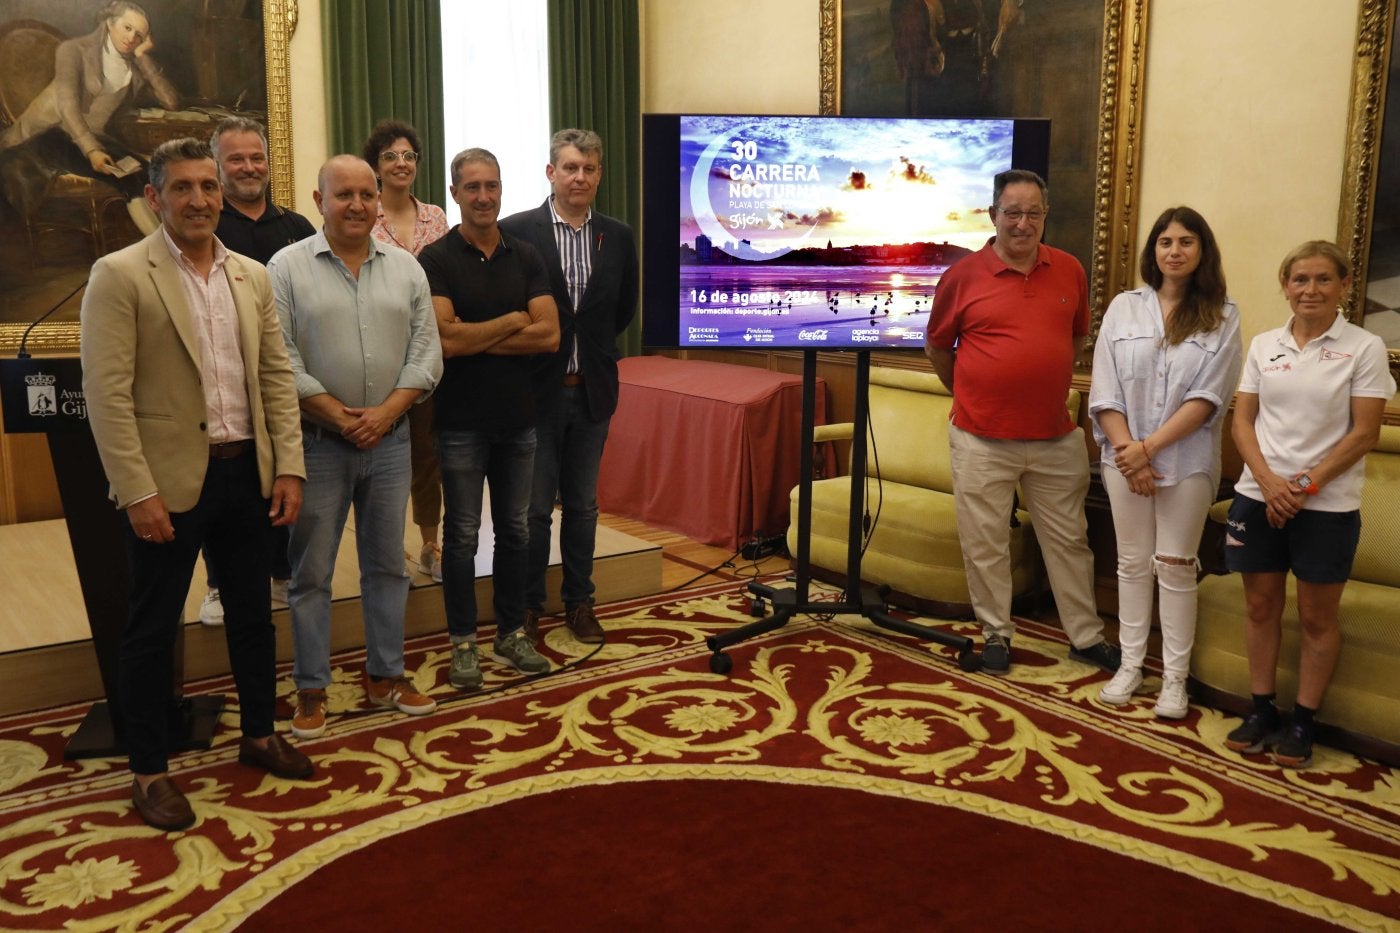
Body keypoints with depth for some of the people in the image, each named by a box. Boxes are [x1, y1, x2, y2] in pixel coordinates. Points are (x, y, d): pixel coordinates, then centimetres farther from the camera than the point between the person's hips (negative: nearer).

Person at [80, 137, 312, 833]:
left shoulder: (252, 276, 8)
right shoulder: (120, 276, -8)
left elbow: (277, 376, 9)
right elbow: (107, 394, -12)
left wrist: (288, 467, 2)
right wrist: (138, 493, -16)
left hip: (247, 473, 5)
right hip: (169, 481, -5)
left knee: (253, 614, 17)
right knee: (152, 630, 7)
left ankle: (258, 736, 35)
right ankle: (148, 771, 21)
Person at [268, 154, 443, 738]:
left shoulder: (406, 269, 7)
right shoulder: (287, 267, -3)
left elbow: (426, 352, 3)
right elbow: (281, 360, -9)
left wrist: (384, 412, -9)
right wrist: (339, 416, -12)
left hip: (389, 439, 3)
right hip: (318, 442, -3)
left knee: (387, 563, 12)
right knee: (311, 571, 4)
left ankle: (385, 675, 26)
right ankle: (311, 691, 16)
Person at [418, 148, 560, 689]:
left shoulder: (525, 258, 5)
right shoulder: (436, 260, -6)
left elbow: (549, 336, -6)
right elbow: (446, 338, -19)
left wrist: (477, 339, -13)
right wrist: (513, 321, -9)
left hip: (517, 418, 4)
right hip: (461, 421, -3)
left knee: (514, 531, 12)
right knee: (462, 535, 5)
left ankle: (511, 634, 26)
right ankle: (463, 643, 18)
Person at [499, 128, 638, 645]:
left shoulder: (618, 237, 5)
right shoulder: (516, 231, -7)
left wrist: (592, 345, 7)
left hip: (592, 390, 3)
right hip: (537, 388, -3)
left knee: (582, 503, 13)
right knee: (534, 506, 6)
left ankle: (579, 600, 25)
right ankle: (527, 603, 20)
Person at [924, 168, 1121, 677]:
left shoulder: (1069, 270, 3)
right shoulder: (963, 275, -6)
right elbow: (937, 348, 5)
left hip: (1057, 439, 3)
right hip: (982, 441, -3)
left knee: (1068, 539, 13)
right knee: (985, 544, 7)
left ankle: (1086, 636, 27)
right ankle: (997, 633, 24)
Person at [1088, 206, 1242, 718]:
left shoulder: (1222, 317, -1)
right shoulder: (1124, 308, 4)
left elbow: (1208, 397, -9)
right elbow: (1105, 391, -1)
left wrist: (1150, 447, -15)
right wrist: (1128, 451, -10)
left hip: (1187, 461, -2)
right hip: (1126, 457, 2)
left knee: (1176, 568, 4)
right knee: (1133, 563, 10)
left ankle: (1175, 677, 13)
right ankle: (1130, 663, 21)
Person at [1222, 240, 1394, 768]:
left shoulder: (1364, 349, -3)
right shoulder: (1264, 346, 7)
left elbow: (1364, 433, -7)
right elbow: (1242, 421, 5)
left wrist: (1306, 485, -15)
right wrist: (1268, 480, -11)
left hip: (1327, 504, -3)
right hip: (1259, 496, 3)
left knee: (1317, 615, 6)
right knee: (1261, 606, 9)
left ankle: (1302, 722, 18)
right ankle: (1261, 710, 22)